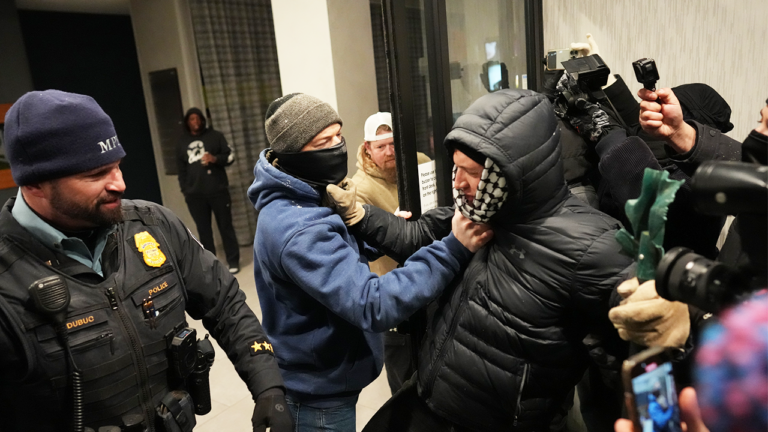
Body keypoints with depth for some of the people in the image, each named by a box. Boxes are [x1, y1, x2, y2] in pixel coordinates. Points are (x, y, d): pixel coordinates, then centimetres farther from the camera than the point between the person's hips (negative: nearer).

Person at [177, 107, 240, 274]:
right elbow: (181, 169, 14)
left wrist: (215, 158, -15)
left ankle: (233, 262, 9)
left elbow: (229, 157, 4)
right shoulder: (182, 142, 13)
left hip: (218, 190, -2)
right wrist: (184, 190, 8)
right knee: (203, 230, 3)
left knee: (226, 226, 2)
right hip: (195, 194, 2)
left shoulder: (215, 136, 7)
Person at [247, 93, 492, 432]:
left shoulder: (301, 200, 0)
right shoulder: (297, 230, -32)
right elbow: (373, 305, -38)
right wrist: (452, 250, -39)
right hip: (319, 394, -9)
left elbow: (339, 254, 12)